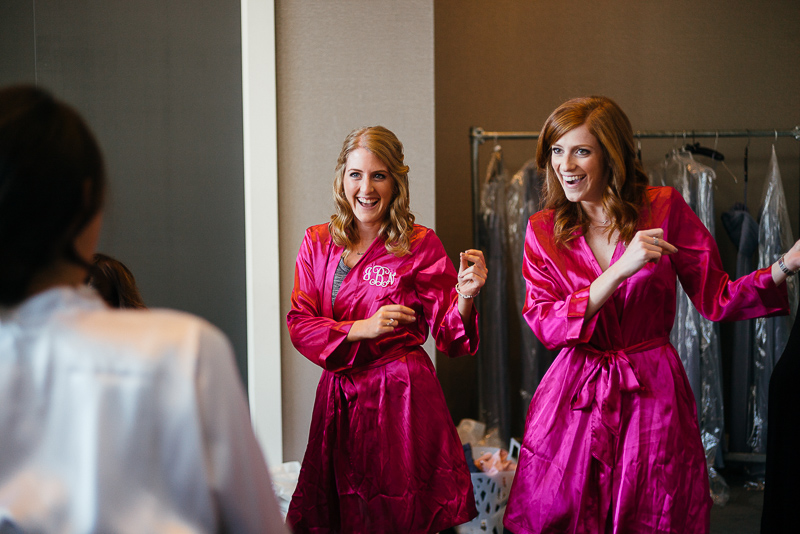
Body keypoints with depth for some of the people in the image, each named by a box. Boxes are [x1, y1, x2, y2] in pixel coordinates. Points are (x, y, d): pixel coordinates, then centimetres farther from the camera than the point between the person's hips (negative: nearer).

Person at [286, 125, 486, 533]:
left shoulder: (420, 245, -3)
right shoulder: (317, 243, 6)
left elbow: (449, 339, -3)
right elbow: (299, 324, 0)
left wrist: (465, 298, -23)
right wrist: (362, 328, -15)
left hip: (401, 396, -3)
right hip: (339, 395, 4)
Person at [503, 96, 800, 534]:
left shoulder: (664, 207, -3)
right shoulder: (543, 230, 1)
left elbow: (715, 300, 0)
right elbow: (544, 325, -11)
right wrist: (620, 271, -22)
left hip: (653, 393, -1)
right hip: (575, 397, 1)